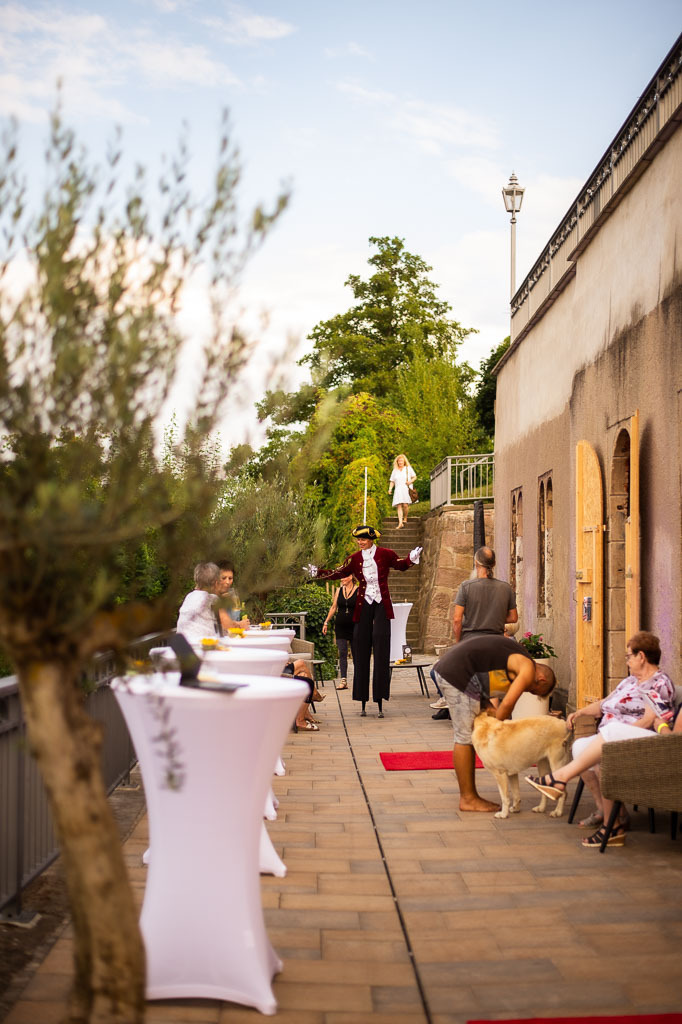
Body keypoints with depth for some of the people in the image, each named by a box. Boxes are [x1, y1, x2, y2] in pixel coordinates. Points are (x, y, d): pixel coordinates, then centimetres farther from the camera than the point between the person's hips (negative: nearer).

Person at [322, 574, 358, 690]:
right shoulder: (339, 590, 9)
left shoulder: (358, 591, -3)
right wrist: (326, 622, 12)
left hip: (354, 626, -3)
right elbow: (333, 608, 15)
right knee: (342, 652, -4)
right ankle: (343, 681, -7)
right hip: (340, 626, 3)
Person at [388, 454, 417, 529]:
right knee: (399, 506, -12)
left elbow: (414, 477, 14)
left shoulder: (408, 468, 12)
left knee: (405, 505, -16)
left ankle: (405, 518, 8)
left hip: (407, 489, -2)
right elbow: (392, 481, 18)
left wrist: (410, 481, -6)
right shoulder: (395, 470, 18)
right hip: (398, 490, 2)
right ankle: (400, 523, -19)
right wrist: (390, 489, 2)